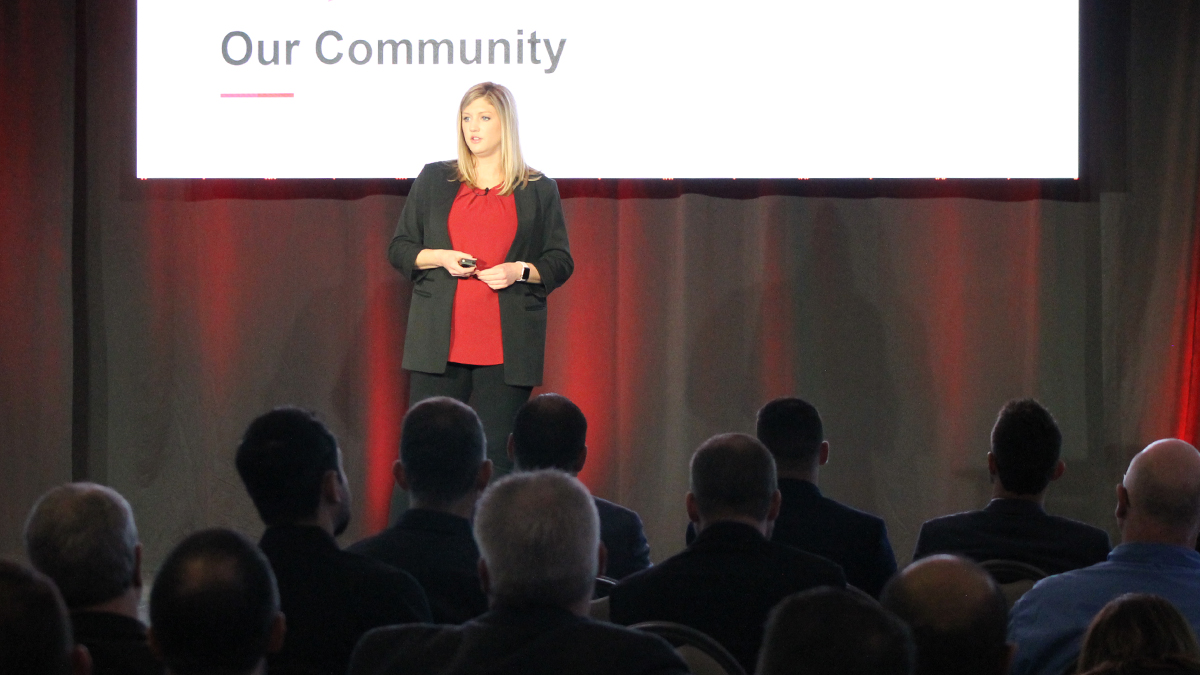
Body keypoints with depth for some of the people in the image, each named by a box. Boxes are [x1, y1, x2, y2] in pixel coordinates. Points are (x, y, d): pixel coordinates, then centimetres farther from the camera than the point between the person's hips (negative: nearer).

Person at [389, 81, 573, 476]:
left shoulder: (539, 191, 9)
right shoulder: (434, 180, 13)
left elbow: (561, 262, 10)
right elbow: (399, 250, 14)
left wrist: (520, 271, -9)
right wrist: (439, 257, -6)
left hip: (506, 350, -1)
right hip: (439, 345, 1)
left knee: (497, 456, -4)